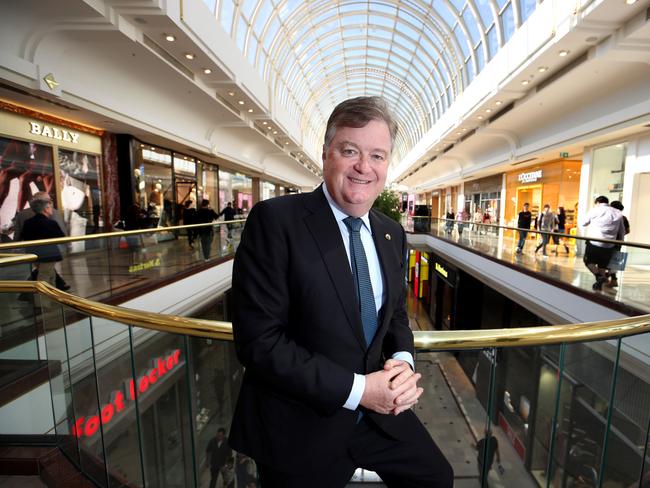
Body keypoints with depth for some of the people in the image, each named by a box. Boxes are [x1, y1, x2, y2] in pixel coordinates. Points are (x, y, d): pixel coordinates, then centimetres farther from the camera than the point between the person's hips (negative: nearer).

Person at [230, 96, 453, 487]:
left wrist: (402, 361, -10)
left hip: (379, 411, 6)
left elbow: (396, 314, 10)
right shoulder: (275, 220, -19)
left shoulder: (392, 233, 1)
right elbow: (259, 342, -21)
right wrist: (355, 389, -21)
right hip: (300, 426, -5)